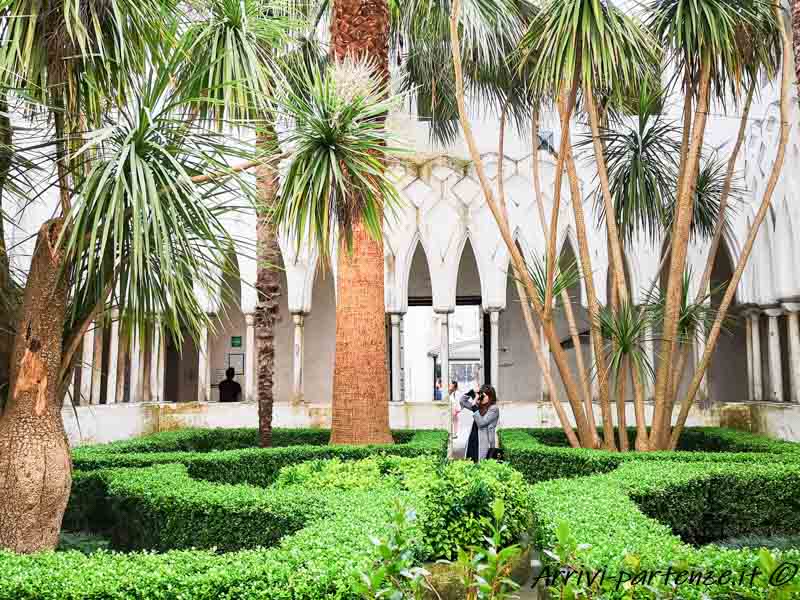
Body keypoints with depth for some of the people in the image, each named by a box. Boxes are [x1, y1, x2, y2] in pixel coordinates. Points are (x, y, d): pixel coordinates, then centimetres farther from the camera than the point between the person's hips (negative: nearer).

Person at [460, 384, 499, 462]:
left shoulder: (494, 409, -7)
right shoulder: (479, 406, 13)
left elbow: (481, 423, -17)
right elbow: (463, 401, 18)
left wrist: (474, 407, -16)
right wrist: (472, 392, 6)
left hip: (484, 444, -7)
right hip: (473, 442, 7)